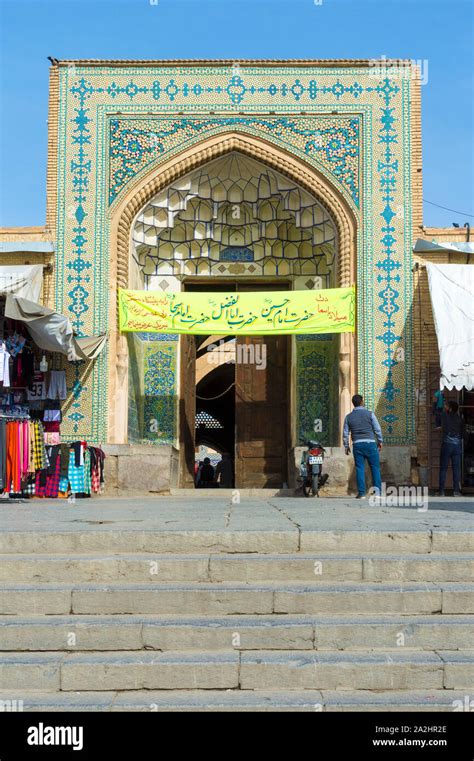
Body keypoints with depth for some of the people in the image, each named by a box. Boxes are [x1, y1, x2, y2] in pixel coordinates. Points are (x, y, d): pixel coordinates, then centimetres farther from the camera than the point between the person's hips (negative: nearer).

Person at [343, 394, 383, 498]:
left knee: (359, 468, 3)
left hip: (357, 444, 2)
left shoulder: (349, 417, 6)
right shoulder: (369, 414, 0)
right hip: (370, 443, -2)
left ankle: (361, 493, 0)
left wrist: (346, 446, 19)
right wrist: (380, 441, 12)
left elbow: (345, 433, 9)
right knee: (375, 467, 3)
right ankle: (377, 488, -8)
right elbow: (377, 429, 1)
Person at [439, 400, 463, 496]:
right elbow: (462, 432, 10)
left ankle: (441, 491, -1)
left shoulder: (444, 416, -5)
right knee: (456, 468, 5)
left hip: (447, 444, -3)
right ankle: (456, 491, 3)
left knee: (443, 468, 1)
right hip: (457, 445, 3)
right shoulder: (459, 418, 4)